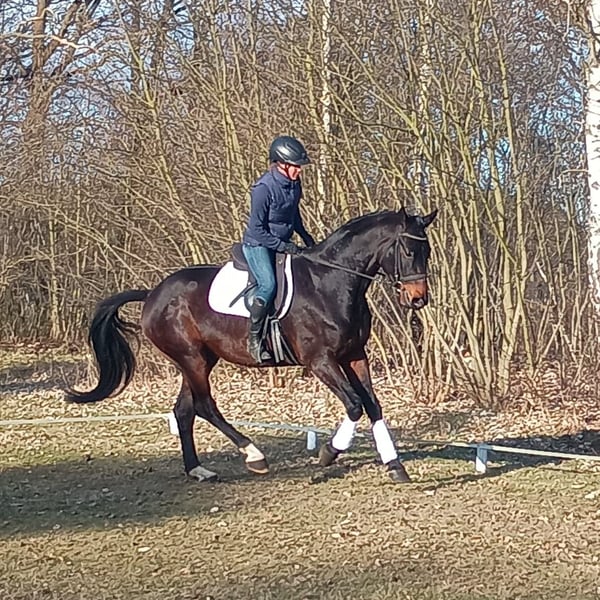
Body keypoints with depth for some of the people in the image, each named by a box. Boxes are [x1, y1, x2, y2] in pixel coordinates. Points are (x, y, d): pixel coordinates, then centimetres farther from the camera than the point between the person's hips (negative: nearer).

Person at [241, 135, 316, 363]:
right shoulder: (264, 188, -23)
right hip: (258, 244, -8)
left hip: (283, 242, 8)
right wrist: (283, 246, -22)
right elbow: (257, 229, -20)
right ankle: (254, 339, -20)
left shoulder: (294, 183, 0)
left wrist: (305, 235, 7)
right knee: (269, 285, -29)